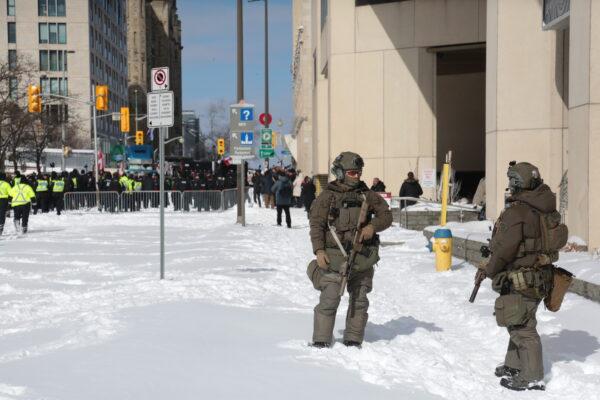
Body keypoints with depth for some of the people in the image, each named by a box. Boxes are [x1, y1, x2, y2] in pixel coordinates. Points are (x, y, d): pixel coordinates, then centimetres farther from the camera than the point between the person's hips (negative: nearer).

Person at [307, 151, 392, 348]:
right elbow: (316, 224, -3)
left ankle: (353, 341, 18)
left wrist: (372, 226, -9)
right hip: (335, 256, -4)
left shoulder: (367, 195, 11)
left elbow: (386, 215, 11)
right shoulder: (327, 196, 1)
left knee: (359, 300, 8)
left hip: (363, 257, 4)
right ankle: (321, 341, -2)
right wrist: (319, 250, -15)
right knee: (329, 299, -9)